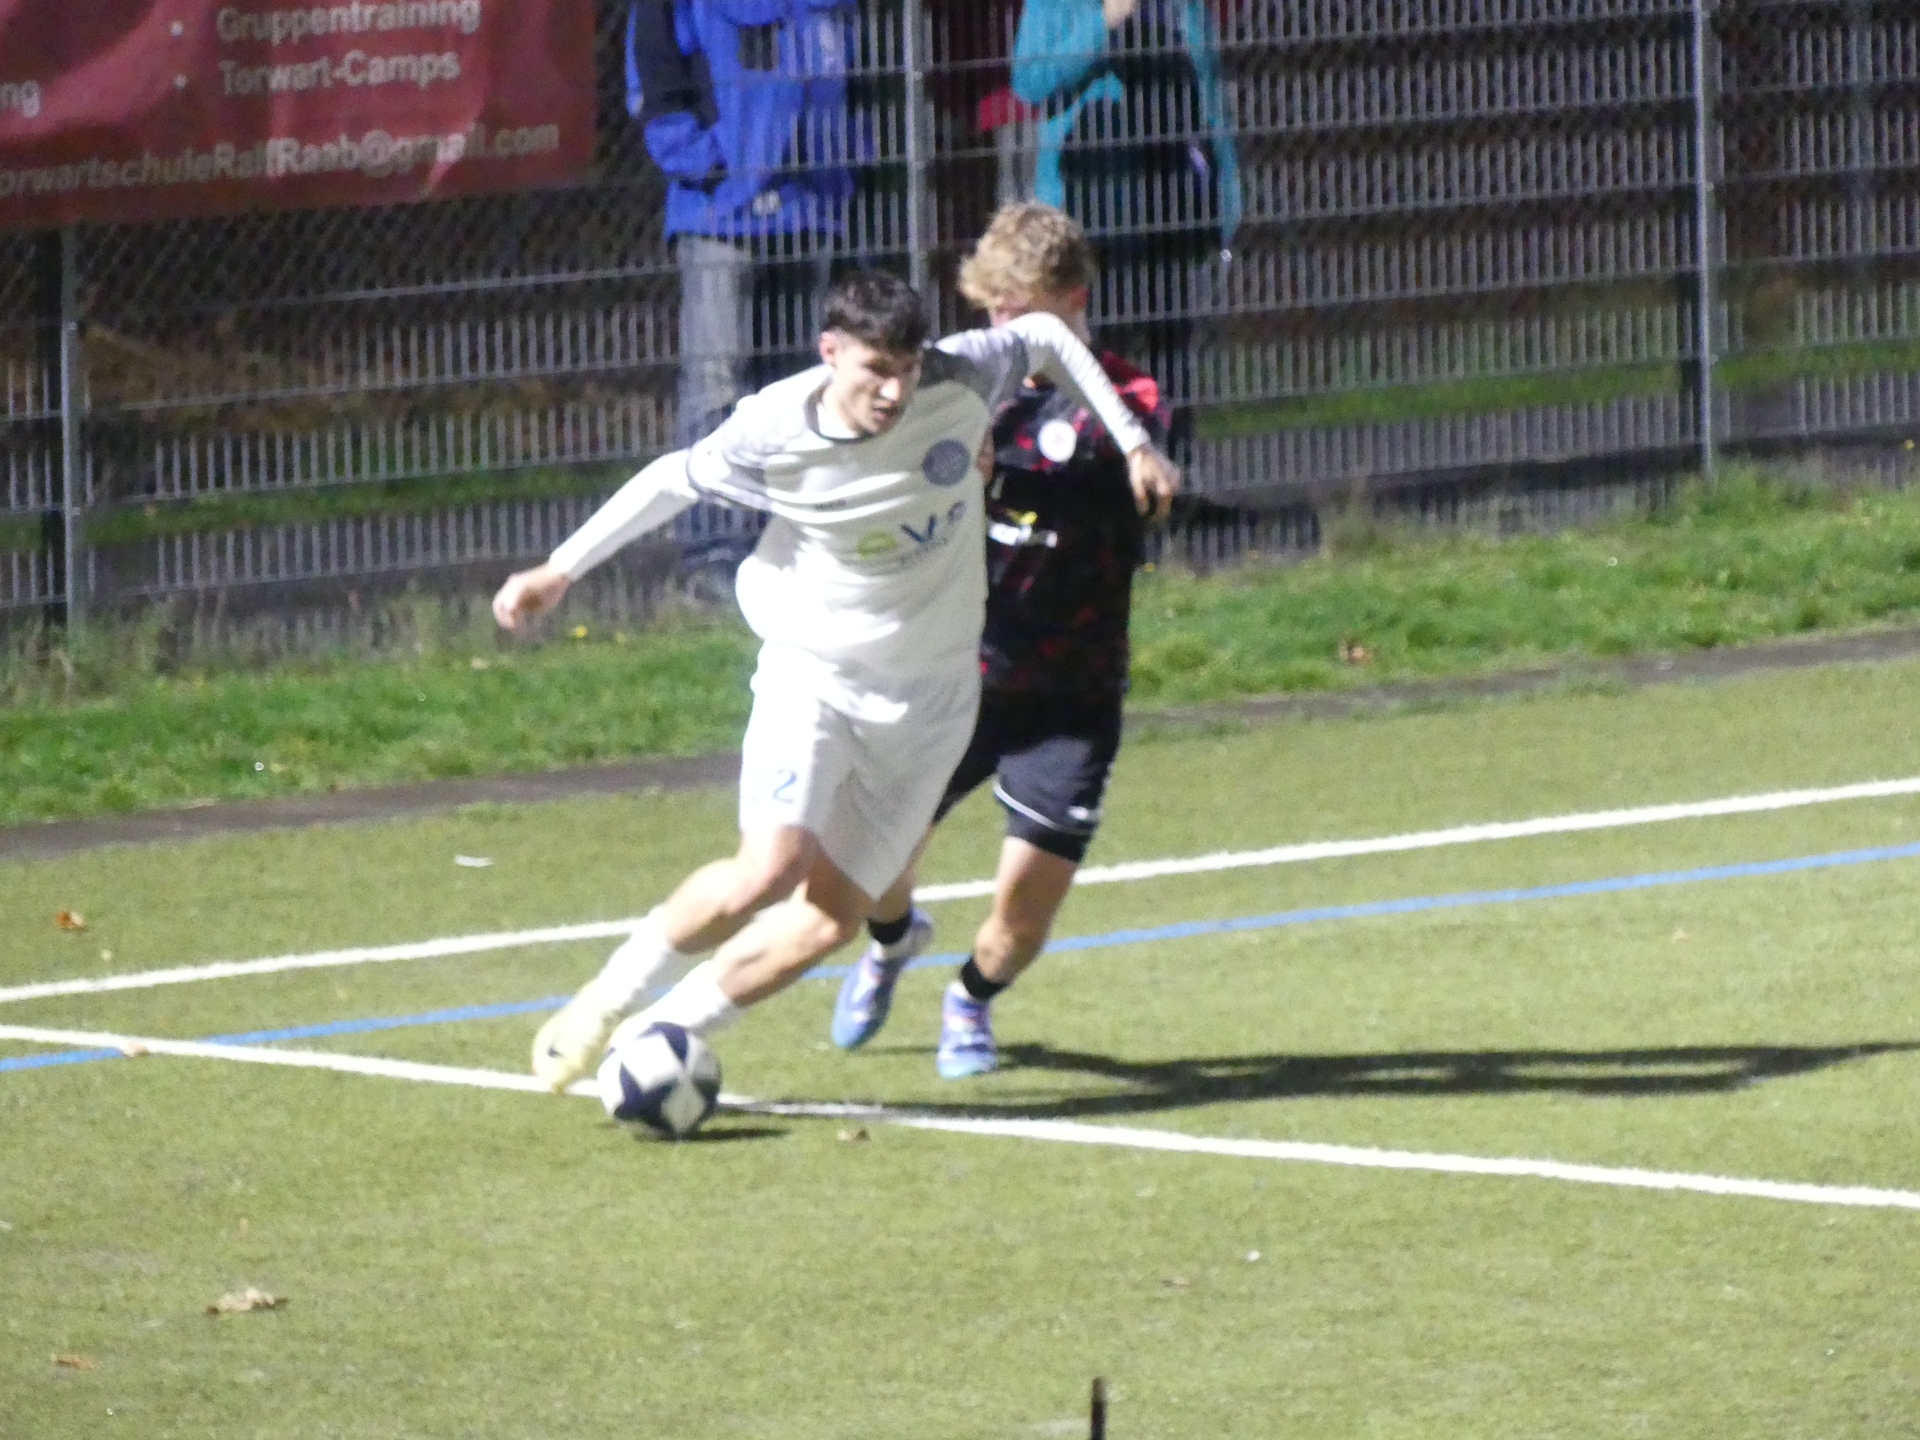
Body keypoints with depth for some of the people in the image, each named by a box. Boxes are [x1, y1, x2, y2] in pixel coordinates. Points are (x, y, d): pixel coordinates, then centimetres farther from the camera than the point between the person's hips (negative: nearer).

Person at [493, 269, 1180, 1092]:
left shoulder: (957, 383, -15)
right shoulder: (772, 431, -17)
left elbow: (1045, 337, 5)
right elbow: (675, 480, 2)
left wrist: (1134, 444, 2)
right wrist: (561, 570, 3)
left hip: (930, 699, 3)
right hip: (813, 674, -3)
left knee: (831, 917, -4)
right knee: (770, 869, -25)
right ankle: (606, 1003, -3)